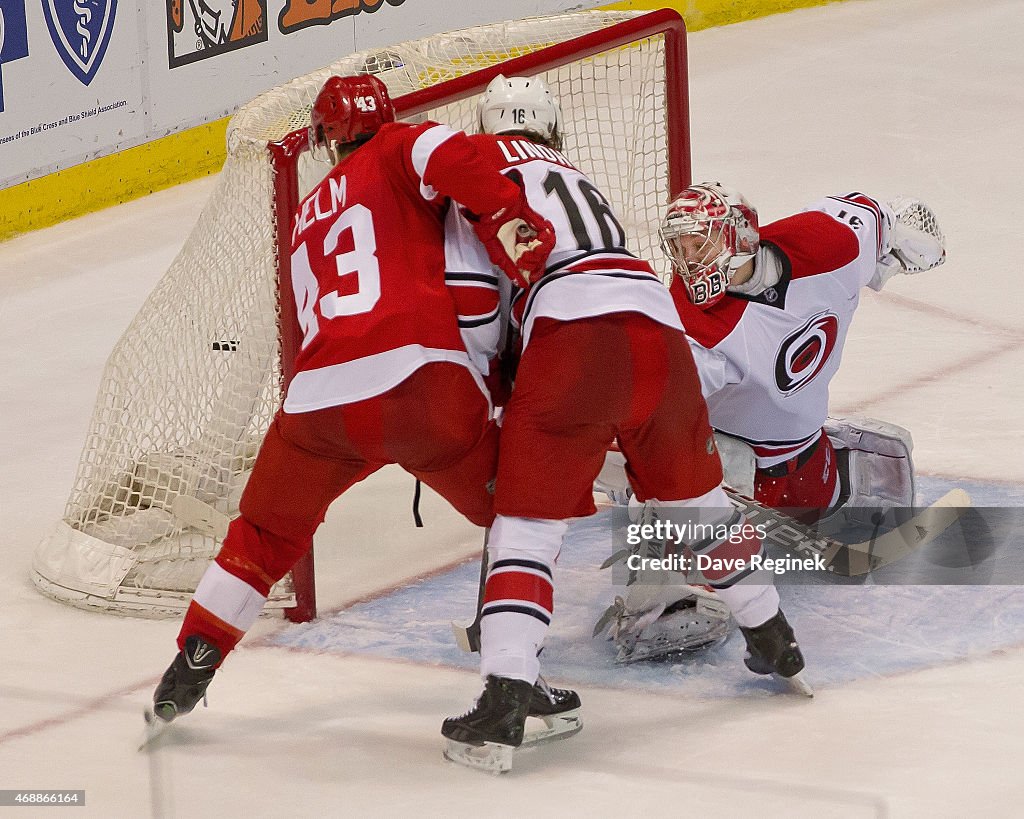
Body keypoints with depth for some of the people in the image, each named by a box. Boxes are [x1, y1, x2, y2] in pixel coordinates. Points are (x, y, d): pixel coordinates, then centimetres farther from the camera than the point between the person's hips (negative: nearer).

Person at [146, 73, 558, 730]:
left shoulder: (310, 216, 31)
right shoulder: (398, 150, 15)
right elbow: (445, 154, -10)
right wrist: (509, 220, -12)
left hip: (320, 395, 4)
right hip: (420, 377, -4)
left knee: (266, 535, 26)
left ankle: (192, 665, 23)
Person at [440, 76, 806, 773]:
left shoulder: (490, 156, 16)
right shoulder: (580, 184, 36)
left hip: (577, 336, -6)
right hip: (660, 330, 6)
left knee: (526, 522, -3)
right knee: (697, 495, 29)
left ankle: (502, 708, -15)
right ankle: (773, 640, 43)